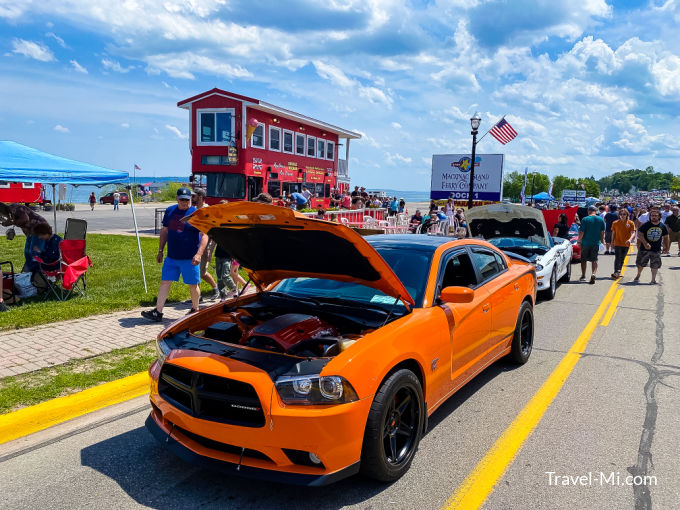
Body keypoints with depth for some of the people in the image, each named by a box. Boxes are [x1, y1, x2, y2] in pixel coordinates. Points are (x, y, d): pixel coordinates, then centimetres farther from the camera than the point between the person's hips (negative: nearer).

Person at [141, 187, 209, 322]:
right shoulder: (170, 211, 8)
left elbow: (204, 236, -10)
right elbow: (164, 231, 17)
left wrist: (199, 254, -21)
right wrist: (160, 251, 15)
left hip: (190, 258, -4)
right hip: (171, 257, 4)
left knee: (193, 285, 7)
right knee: (164, 282, 2)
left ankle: (195, 309, 27)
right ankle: (158, 312, 7)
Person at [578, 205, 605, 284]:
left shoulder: (585, 220, -9)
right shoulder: (601, 219, 1)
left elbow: (581, 232, -10)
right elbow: (602, 232, 4)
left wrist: (579, 241, 1)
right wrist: (602, 241, 14)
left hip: (585, 242, -2)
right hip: (596, 243, 2)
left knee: (584, 259, 11)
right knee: (594, 259, 9)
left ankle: (583, 276, 18)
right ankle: (594, 273, -12)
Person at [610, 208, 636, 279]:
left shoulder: (631, 223, -3)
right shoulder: (615, 223, -1)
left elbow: (633, 233, -11)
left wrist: (630, 239, -29)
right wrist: (612, 242, 7)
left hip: (626, 244, 2)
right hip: (617, 244, -2)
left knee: (622, 259, 13)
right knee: (617, 258, -14)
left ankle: (618, 273, 26)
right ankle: (615, 273, -20)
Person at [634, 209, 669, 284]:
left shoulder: (663, 226, 2)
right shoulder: (645, 225, -7)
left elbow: (665, 237, 14)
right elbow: (640, 234, -10)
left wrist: (666, 247, 14)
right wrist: (645, 243, -21)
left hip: (656, 250, 1)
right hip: (644, 249, -1)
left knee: (655, 265, 1)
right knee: (640, 263, 12)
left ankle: (653, 280, 10)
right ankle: (638, 275, 36)